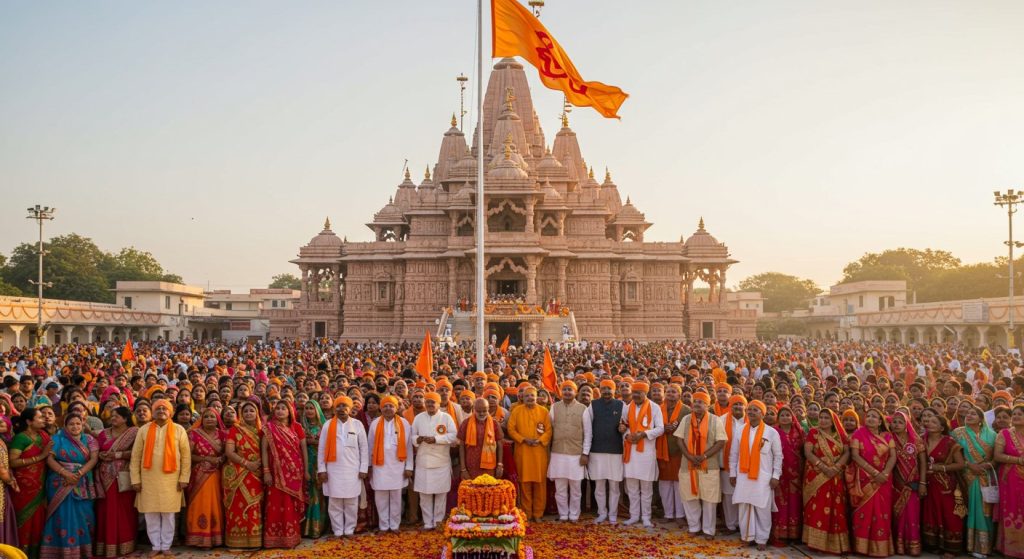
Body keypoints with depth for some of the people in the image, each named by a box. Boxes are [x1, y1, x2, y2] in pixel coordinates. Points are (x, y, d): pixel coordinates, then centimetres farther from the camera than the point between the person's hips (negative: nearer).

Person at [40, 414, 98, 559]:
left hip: (82, 485, 2)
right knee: (64, 516, -4)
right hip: (61, 484, -1)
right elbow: (49, 459, -5)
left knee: (82, 516, 0)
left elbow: (94, 458, -3)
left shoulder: (89, 440, 8)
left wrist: (79, 474, -17)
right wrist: (65, 473, -18)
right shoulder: (58, 438, 4)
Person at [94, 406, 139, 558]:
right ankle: (106, 546, 10)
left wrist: (118, 455, -15)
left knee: (124, 511, 0)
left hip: (123, 478, -4)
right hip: (106, 477, 4)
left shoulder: (134, 432, -1)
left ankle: (124, 545, 7)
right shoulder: (104, 433, 13)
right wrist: (101, 455, -9)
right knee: (106, 511, 4)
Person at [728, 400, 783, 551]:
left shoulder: (771, 432, -2)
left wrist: (775, 476, -4)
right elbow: (733, 454, 9)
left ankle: (762, 539, 10)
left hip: (763, 477, -2)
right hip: (743, 476, 2)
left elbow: (778, 456, 1)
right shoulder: (740, 431, 4)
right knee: (744, 506, 5)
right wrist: (732, 473, 7)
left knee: (762, 509, 1)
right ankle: (746, 535, 17)